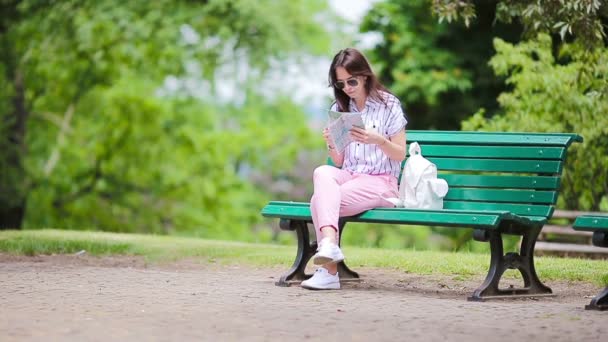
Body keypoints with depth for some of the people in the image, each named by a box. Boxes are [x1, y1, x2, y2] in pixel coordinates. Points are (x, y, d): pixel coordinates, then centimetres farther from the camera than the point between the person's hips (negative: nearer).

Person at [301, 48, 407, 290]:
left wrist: (378, 140, -20)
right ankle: (329, 242, -48)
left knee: (320, 200, -29)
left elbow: (400, 155, -1)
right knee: (322, 172, -33)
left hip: (381, 182, -4)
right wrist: (332, 145, -10)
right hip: (348, 177, 4)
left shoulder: (388, 105, 1)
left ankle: (329, 271, -36)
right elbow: (339, 162, 13)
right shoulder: (339, 109, 14)